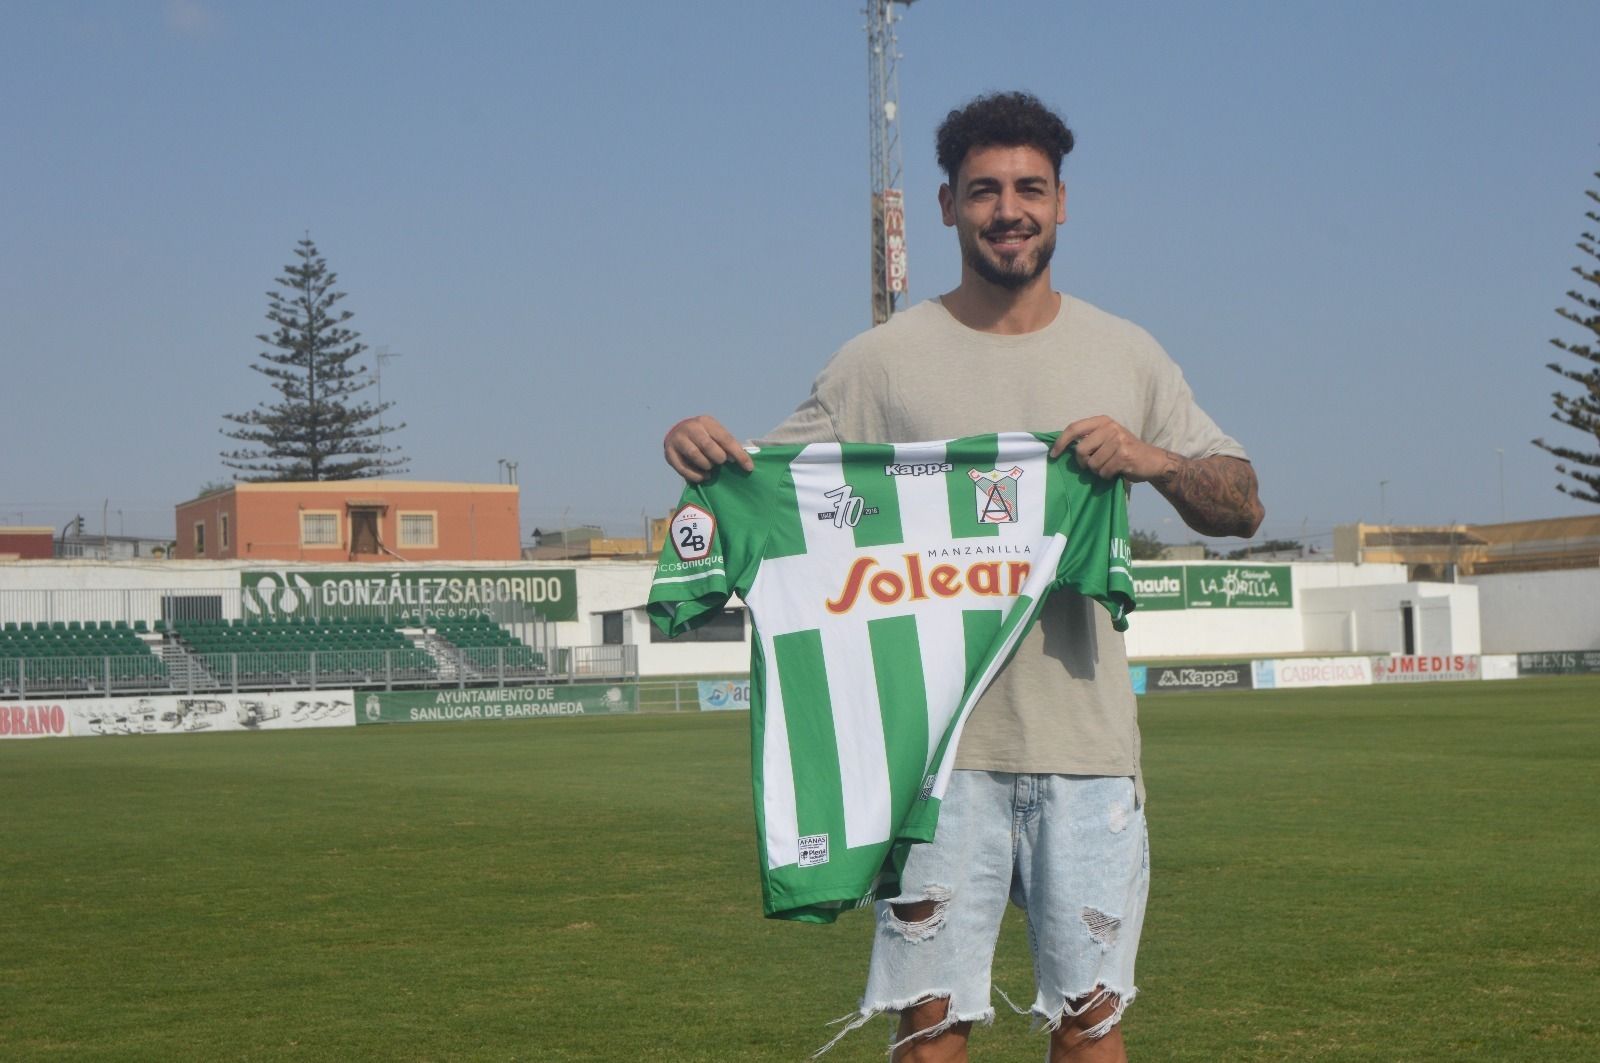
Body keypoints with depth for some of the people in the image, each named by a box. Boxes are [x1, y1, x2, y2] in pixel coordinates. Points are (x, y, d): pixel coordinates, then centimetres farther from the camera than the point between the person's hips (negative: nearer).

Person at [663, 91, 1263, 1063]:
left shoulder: (1125, 355, 11)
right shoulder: (884, 360, 4)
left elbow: (1244, 505, 10)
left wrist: (1155, 460, -10)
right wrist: (704, 452, -17)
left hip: (1087, 745, 2)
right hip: (937, 741, -2)